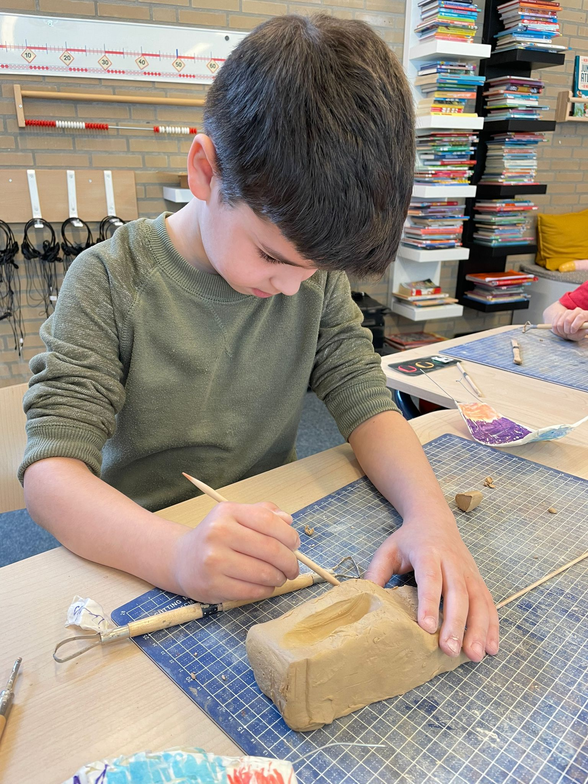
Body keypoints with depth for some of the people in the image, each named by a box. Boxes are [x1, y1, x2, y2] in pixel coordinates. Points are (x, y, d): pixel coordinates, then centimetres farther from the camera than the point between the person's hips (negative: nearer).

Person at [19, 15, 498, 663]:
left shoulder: (317, 270, -3)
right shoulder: (110, 282, -15)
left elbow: (362, 397, -4)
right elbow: (50, 470, -19)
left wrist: (431, 516, -22)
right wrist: (176, 554, -38)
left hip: (270, 540, 4)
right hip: (138, 557, -3)